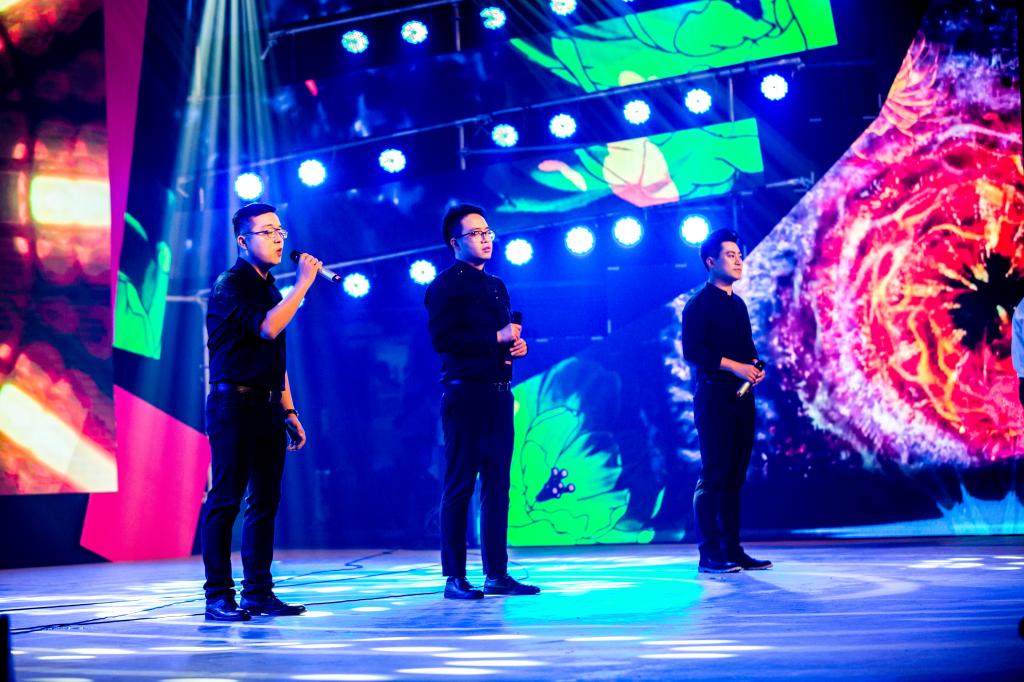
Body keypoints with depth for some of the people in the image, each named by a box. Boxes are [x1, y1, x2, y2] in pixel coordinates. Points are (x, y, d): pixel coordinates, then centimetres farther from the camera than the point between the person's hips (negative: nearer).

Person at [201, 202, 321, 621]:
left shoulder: (269, 289, 18)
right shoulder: (230, 286, -7)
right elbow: (267, 328, -24)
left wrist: (288, 411, 18)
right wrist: (303, 284, -17)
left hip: (267, 409, 8)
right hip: (234, 405, -8)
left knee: (265, 501, 8)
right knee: (225, 500, -7)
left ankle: (258, 593, 13)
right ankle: (218, 596, -4)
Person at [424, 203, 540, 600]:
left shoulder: (497, 287, 20)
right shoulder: (445, 286, -4)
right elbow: (442, 338, -16)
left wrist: (519, 344, 4)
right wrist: (497, 337, -15)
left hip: (499, 395, 8)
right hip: (465, 395, -8)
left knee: (498, 486, 8)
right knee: (459, 486, -5)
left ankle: (497, 574, 12)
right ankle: (454, 578, -2)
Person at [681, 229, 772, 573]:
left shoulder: (738, 304, 19)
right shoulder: (699, 304, -5)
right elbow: (693, 351, -15)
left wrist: (756, 367, 3)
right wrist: (734, 366, -18)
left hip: (741, 396, 8)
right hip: (714, 396, -8)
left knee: (735, 477, 8)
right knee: (713, 475, -8)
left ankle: (732, 550, 12)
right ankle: (709, 555, -7)